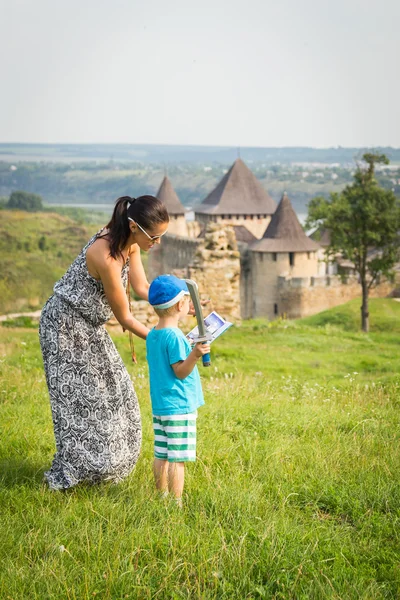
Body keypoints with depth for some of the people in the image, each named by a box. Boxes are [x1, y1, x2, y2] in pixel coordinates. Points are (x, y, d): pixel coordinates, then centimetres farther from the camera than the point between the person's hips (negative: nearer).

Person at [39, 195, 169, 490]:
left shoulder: (129, 242, -7)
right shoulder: (106, 256, -33)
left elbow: (143, 288, 2)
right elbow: (124, 317, -24)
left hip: (90, 325, 9)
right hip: (67, 325, -9)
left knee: (110, 392, 12)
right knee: (80, 397, -3)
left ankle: (100, 463, 24)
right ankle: (70, 473, 9)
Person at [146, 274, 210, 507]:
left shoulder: (152, 335, 9)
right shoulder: (175, 336, -17)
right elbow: (180, 372, -17)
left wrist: (192, 350, 30)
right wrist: (194, 356, -32)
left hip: (159, 406, 9)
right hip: (179, 407, -9)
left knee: (161, 455, 14)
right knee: (177, 459, -5)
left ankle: (162, 496, 23)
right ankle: (176, 503, -3)